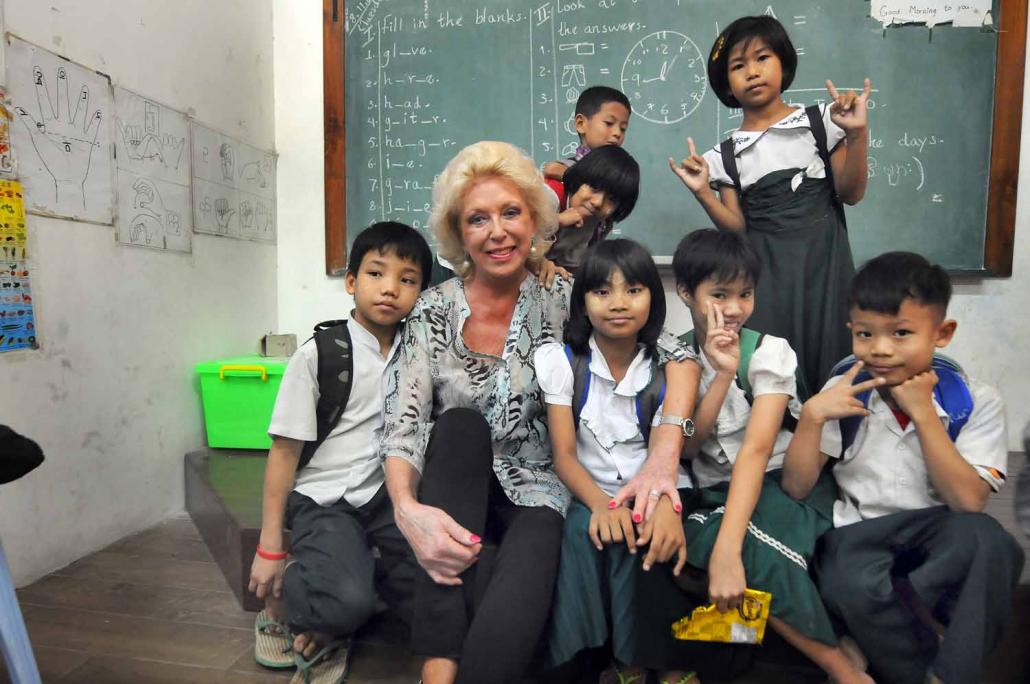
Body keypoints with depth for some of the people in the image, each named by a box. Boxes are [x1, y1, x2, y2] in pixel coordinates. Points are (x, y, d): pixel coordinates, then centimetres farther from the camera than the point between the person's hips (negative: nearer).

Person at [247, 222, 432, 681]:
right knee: (347, 600, -26)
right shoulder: (319, 354, -11)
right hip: (324, 500, -4)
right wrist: (270, 547, -4)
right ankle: (281, 598, 6)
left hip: (386, 494, 4)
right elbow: (284, 450, -7)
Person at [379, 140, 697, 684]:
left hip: (537, 496, -2)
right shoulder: (432, 313, -1)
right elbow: (402, 425, -9)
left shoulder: (563, 300, -5)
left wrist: (664, 454, -29)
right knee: (459, 424, -29)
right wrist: (407, 508, -29)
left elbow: (677, 356, -12)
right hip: (455, 499, 3)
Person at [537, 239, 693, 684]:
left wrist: (667, 504, -34)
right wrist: (602, 504, -28)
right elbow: (564, 455, -9)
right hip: (587, 495, 0)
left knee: (652, 537, -29)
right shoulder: (561, 360, -3)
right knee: (583, 530, -30)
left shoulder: (665, 369, -1)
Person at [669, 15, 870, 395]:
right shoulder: (725, 155, 6)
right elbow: (737, 229, 3)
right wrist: (703, 193, -10)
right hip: (764, 271, 0)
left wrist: (857, 135, -10)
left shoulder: (820, 121, 4)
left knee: (825, 357, -1)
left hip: (822, 260, 0)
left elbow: (851, 193, 3)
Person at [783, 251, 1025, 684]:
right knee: (851, 585, -32)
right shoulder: (843, 394, -2)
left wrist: (922, 413, -17)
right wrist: (812, 414, -18)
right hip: (859, 532, 0)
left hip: (938, 530, 0)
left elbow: (969, 502, -14)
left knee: (989, 542, -32)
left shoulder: (975, 402, -4)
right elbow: (795, 488, -3)